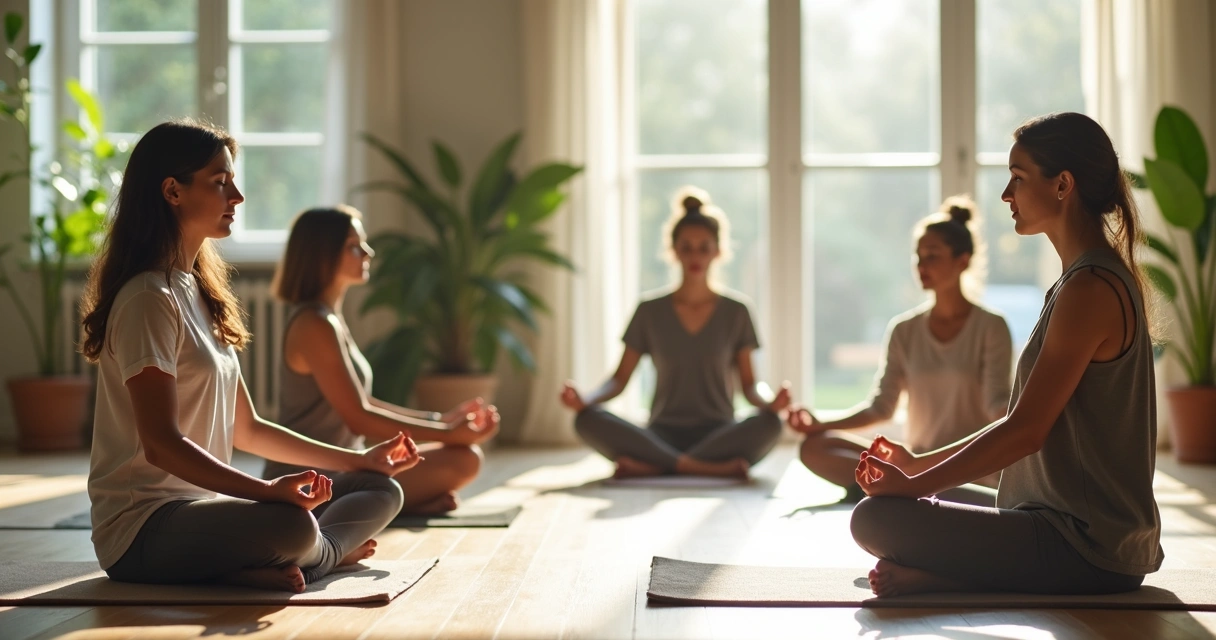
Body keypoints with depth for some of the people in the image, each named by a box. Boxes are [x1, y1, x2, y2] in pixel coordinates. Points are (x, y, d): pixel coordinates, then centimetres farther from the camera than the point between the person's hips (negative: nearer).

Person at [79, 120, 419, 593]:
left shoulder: (200, 292, 16)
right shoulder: (149, 299, -13)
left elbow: (245, 430, 19)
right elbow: (161, 444, -22)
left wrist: (361, 460, 18)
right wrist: (270, 491, -32)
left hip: (204, 506, 10)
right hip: (143, 526, -10)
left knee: (380, 492, 6)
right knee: (293, 526, -36)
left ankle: (276, 564, -12)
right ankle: (329, 551, -7)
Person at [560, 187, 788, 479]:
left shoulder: (735, 313, 7)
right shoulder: (649, 312, 9)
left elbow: (749, 384, 5)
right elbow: (620, 379, 5)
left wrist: (768, 402, -20)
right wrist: (585, 399, -16)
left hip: (717, 433, -1)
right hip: (663, 433, 1)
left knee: (769, 424, -33)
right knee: (588, 421, -28)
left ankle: (652, 466, -31)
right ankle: (714, 468, -33)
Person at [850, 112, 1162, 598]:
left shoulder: (1091, 289, -18)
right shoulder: (1101, 277, 14)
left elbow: (1027, 430, -20)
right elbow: (1026, 420, 17)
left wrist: (915, 485, -13)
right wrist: (921, 463, 12)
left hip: (1086, 549, -11)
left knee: (876, 520, -20)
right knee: (880, 516, 21)